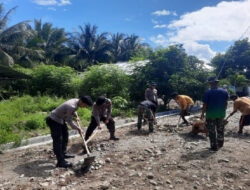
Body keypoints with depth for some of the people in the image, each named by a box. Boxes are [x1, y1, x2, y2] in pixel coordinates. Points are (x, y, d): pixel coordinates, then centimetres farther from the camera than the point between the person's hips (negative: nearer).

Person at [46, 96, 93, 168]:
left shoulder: (76, 100, -5)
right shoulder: (71, 106, -33)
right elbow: (69, 121, -23)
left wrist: (76, 116, 22)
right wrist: (78, 128, -14)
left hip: (61, 119, 10)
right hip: (54, 120, -10)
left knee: (65, 135, 19)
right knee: (58, 140, -9)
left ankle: (63, 153, 34)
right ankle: (60, 162, -5)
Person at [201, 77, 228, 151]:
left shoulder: (208, 93, -15)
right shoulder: (224, 92, -1)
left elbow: (205, 105, -13)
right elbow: (226, 103, 7)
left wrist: (202, 114, -2)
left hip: (211, 114, -5)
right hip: (221, 114, 5)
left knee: (212, 131, 7)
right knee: (220, 129, 22)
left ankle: (214, 147, 14)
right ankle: (220, 144, 40)